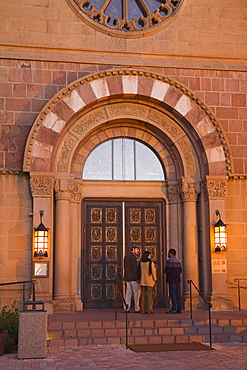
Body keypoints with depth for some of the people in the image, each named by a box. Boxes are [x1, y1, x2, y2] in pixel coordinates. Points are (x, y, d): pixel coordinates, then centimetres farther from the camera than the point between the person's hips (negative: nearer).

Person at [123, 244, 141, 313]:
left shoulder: (126, 256, 15)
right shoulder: (133, 256, -11)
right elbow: (135, 267, -16)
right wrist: (137, 278, -14)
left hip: (127, 277, 8)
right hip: (133, 277, -8)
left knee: (128, 292, 8)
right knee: (136, 293, -1)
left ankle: (127, 308, 5)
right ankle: (136, 309, -1)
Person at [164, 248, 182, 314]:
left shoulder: (169, 261, -10)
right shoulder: (178, 261, 14)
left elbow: (166, 270, -16)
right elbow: (180, 270, 17)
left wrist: (165, 272, 5)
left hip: (172, 280, -7)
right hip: (178, 279, 7)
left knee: (172, 294, -6)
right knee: (178, 294, 7)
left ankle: (174, 308, -10)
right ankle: (179, 309, 7)